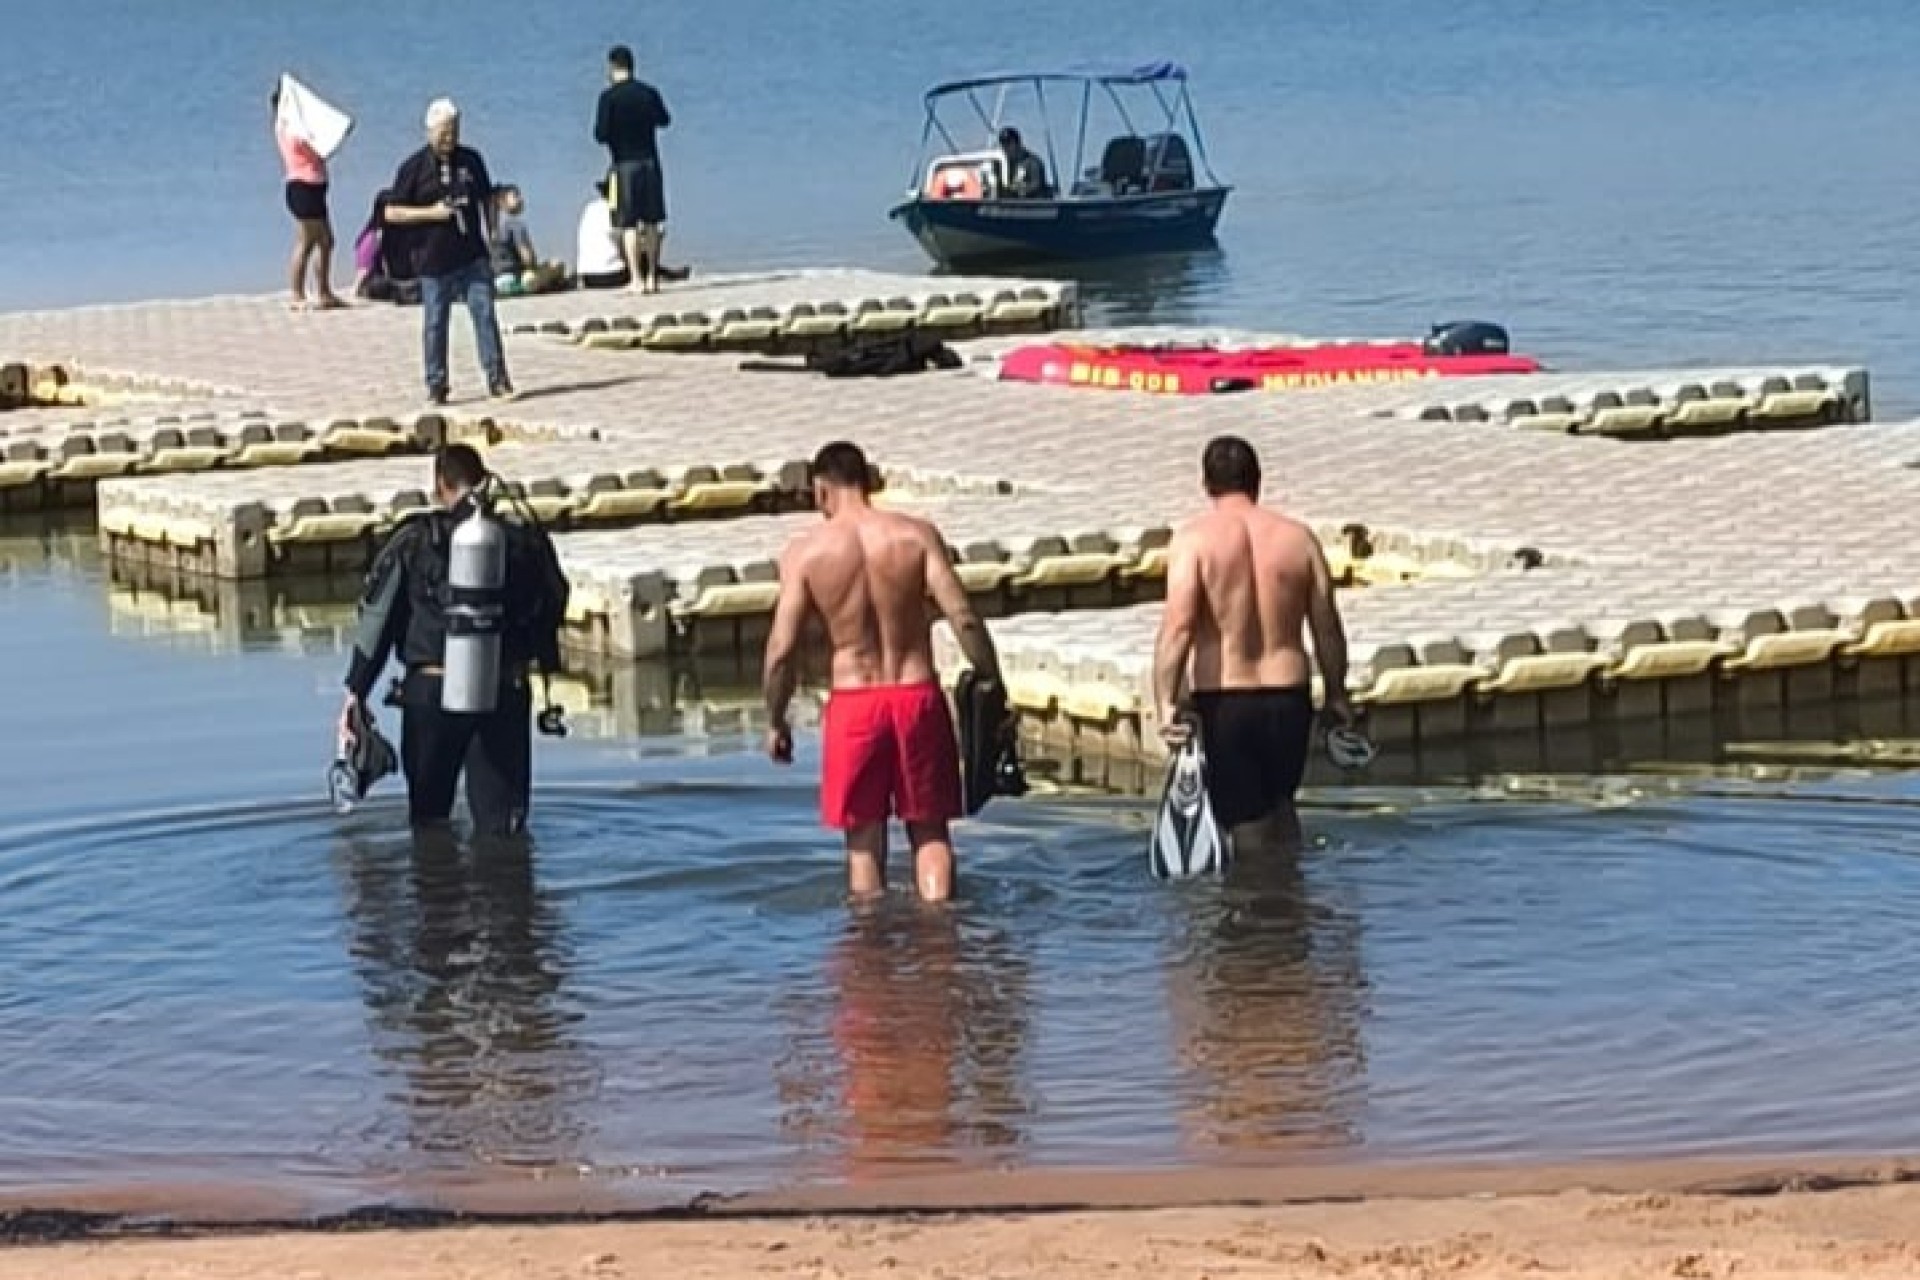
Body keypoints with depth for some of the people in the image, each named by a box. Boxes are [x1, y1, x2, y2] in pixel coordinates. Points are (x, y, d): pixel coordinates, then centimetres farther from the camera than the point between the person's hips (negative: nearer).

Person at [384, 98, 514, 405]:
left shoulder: (470, 160, 8)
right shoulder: (414, 167, -2)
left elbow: (487, 198, 20)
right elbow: (392, 212, -4)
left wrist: (492, 233, 13)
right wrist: (430, 213, -14)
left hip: (473, 257, 2)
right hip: (433, 261, -2)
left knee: (485, 314, -4)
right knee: (435, 324, 4)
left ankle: (497, 380, -1)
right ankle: (436, 385, 13)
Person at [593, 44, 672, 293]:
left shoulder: (609, 96, -10)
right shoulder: (649, 92, 4)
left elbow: (601, 135, -12)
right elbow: (664, 120, 20)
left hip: (625, 165, -4)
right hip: (650, 162, 4)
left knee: (629, 224, -3)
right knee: (652, 222, 12)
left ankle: (636, 280, -9)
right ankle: (652, 277, 16)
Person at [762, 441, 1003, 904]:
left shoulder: (804, 552, -4)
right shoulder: (916, 535, -4)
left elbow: (781, 650, -6)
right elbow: (964, 618, -11)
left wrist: (775, 721, 8)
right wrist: (993, 687, 0)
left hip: (853, 705, -1)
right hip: (918, 696, 1)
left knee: (864, 842, 10)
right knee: (930, 830, 12)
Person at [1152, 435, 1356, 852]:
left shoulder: (1194, 540, -7)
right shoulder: (1298, 537, 2)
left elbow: (1177, 625, -18)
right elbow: (1327, 627, 6)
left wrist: (1166, 704, -22)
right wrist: (1336, 694, 19)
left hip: (1222, 704, -3)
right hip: (1289, 698, 3)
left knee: (1248, 826, 5)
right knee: (1279, 804, 27)